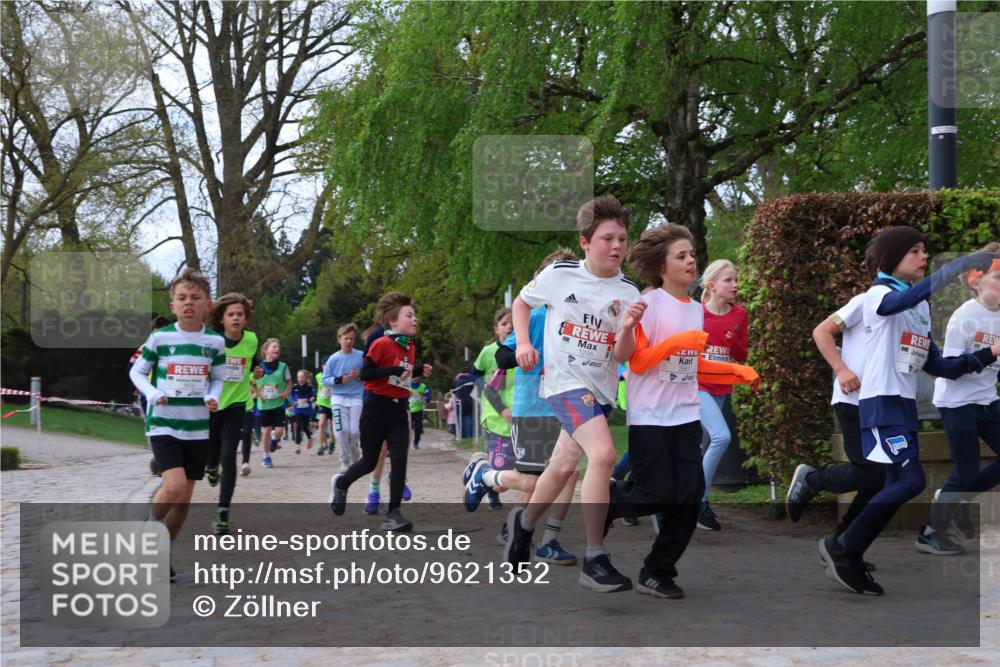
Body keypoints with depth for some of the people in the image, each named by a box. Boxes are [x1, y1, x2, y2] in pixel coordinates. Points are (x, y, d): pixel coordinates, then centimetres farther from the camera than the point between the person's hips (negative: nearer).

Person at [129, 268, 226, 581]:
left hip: (197, 427, 3)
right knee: (175, 486, -22)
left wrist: (213, 397, -8)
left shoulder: (215, 341, 1)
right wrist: (152, 393, -13)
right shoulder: (160, 338, -6)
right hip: (163, 423, -3)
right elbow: (137, 371, 5)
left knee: (184, 498, 8)